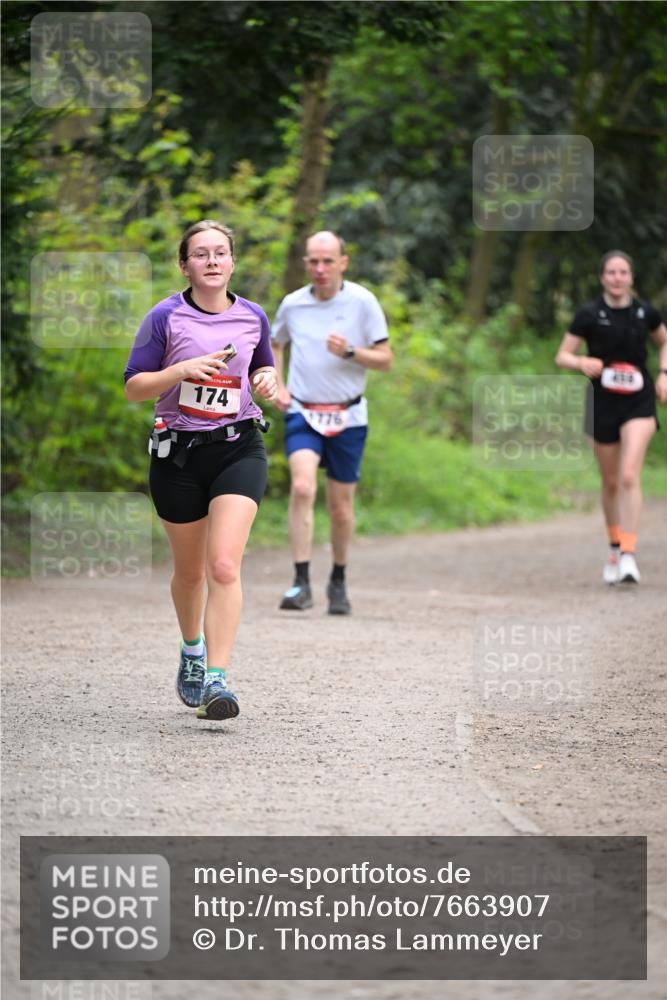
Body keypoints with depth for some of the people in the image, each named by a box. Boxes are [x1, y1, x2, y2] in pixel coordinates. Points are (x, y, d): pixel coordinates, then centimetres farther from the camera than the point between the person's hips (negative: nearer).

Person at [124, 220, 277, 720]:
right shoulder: (165, 317, -5)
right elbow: (133, 387, -3)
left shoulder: (253, 316, 4)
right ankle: (192, 650, 43)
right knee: (190, 571, 14)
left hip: (238, 448, 0)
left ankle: (217, 679, -19)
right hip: (178, 453, 0)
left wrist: (267, 379, -1)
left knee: (224, 566, -17)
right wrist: (182, 369, -19)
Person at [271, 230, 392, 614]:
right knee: (302, 487, -23)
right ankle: (301, 583, -24)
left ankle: (339, 582, 29)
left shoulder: (363, 302, -4)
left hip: (348, 417, 0)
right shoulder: (292, 304, 3)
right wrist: (277, 386, 9)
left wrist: (349, 352, -20)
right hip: (302, 413, 0)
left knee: (341, 507, 7)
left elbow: (385, 359, -2)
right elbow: (275, 344, 24)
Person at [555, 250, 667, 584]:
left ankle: (628, 556, -19)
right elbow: (562, 356, -4)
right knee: (610, 483, 10)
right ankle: (614, 547, 32)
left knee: (630, 476, -17)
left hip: (639, 404, -1)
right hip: (603, 405, 1)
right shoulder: (589, 314, -5)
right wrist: (582, 363, -25)